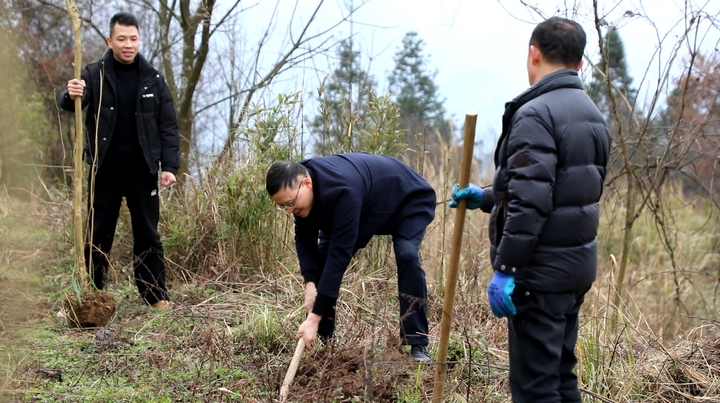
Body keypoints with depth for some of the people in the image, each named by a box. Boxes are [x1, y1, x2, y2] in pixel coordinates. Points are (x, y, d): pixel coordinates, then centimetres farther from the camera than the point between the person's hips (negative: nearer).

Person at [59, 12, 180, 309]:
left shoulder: (153, 79, 3)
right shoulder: (94, 74, -1)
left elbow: (168, 126, 3)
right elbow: (70, 103, -17)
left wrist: (169, 166, -6)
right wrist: (71, 95, -41)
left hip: (142, 167, 1)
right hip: (105, 167, -1)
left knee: (147, 234, 6)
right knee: (98, 234, 6)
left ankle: (155, 294, 13)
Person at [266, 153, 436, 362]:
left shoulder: (341, 191, -45)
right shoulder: (299, 180, -22)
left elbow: (340, 253, -46)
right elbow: (304, 237, -13)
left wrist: (314, 318, -46)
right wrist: (310, 284, -30)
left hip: (409, 200, -7)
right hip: (367, 206, 7)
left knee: (407, 256, -30)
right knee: (323, 257, -5)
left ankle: (418, 345, -20)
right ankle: (320, 342, 2)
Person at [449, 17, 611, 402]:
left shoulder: (536, 114, -15)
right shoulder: (590, 114, 13)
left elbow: (530, 201, -24)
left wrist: (505, 269, -20)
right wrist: (486, 198, 24)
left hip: (542, 271, -9)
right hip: (577, 265, 9)